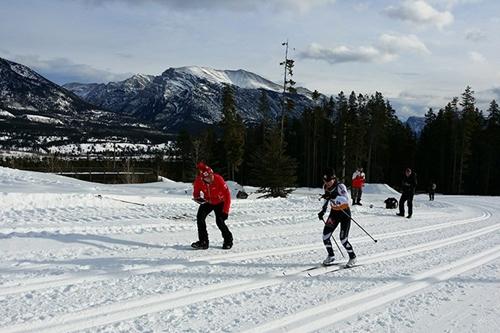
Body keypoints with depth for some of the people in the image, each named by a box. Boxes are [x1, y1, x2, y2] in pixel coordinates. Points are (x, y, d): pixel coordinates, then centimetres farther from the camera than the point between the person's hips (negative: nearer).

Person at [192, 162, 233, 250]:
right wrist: (198, 198, -31)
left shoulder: (218, 179, -32)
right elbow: (196, 194, -6)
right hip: (208, 202, 3)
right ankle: (203, 242, -7)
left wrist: (225, 211, -27)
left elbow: (227, 195, -25)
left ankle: (228, 240, 11)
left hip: (220, 202, -3)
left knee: (219, 221, -16)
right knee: (200, 217, -16)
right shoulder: (198, 181, -23)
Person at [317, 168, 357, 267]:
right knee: (325, 236, -4)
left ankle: (352, 257, 17)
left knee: (343, 239, -8)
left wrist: (333, 197, -49)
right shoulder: (325, 187, -3)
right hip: (334, 212, 6)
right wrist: (323, 211, 8)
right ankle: (331, 256, 19)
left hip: (344, 213, -6)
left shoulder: (340, 186, -23)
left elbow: (346, 199, -39)